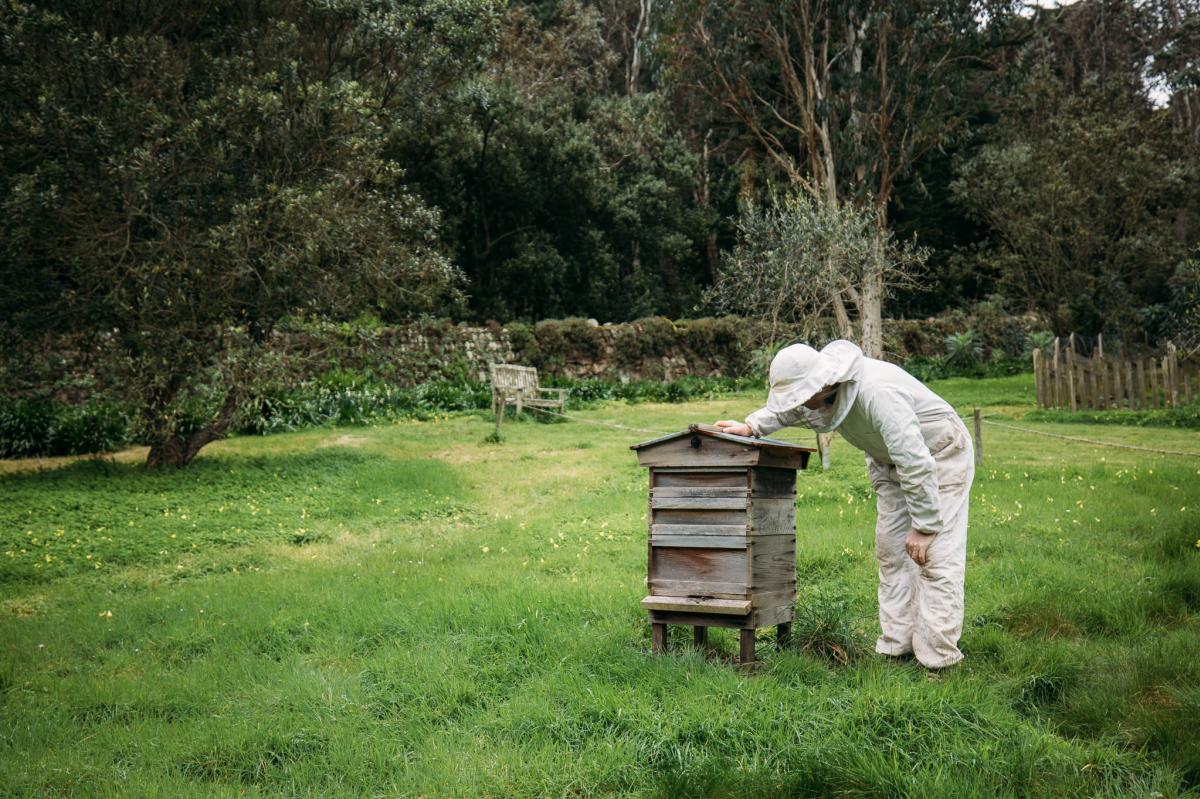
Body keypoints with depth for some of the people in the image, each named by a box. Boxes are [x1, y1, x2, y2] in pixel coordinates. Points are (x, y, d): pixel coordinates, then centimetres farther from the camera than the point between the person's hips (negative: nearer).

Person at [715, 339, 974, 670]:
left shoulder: (876, 392, -38)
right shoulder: (821, 387, -12)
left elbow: (915, 462, -36)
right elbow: (784, 410, 13)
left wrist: (923, 525, -30)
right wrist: (750, 426, -7)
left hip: (940, 457, -9)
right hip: (892, 462, 9)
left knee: (935, 556, -12)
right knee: (891, 551, 6)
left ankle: (938, 658, -9)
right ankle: (896, 646, 13)